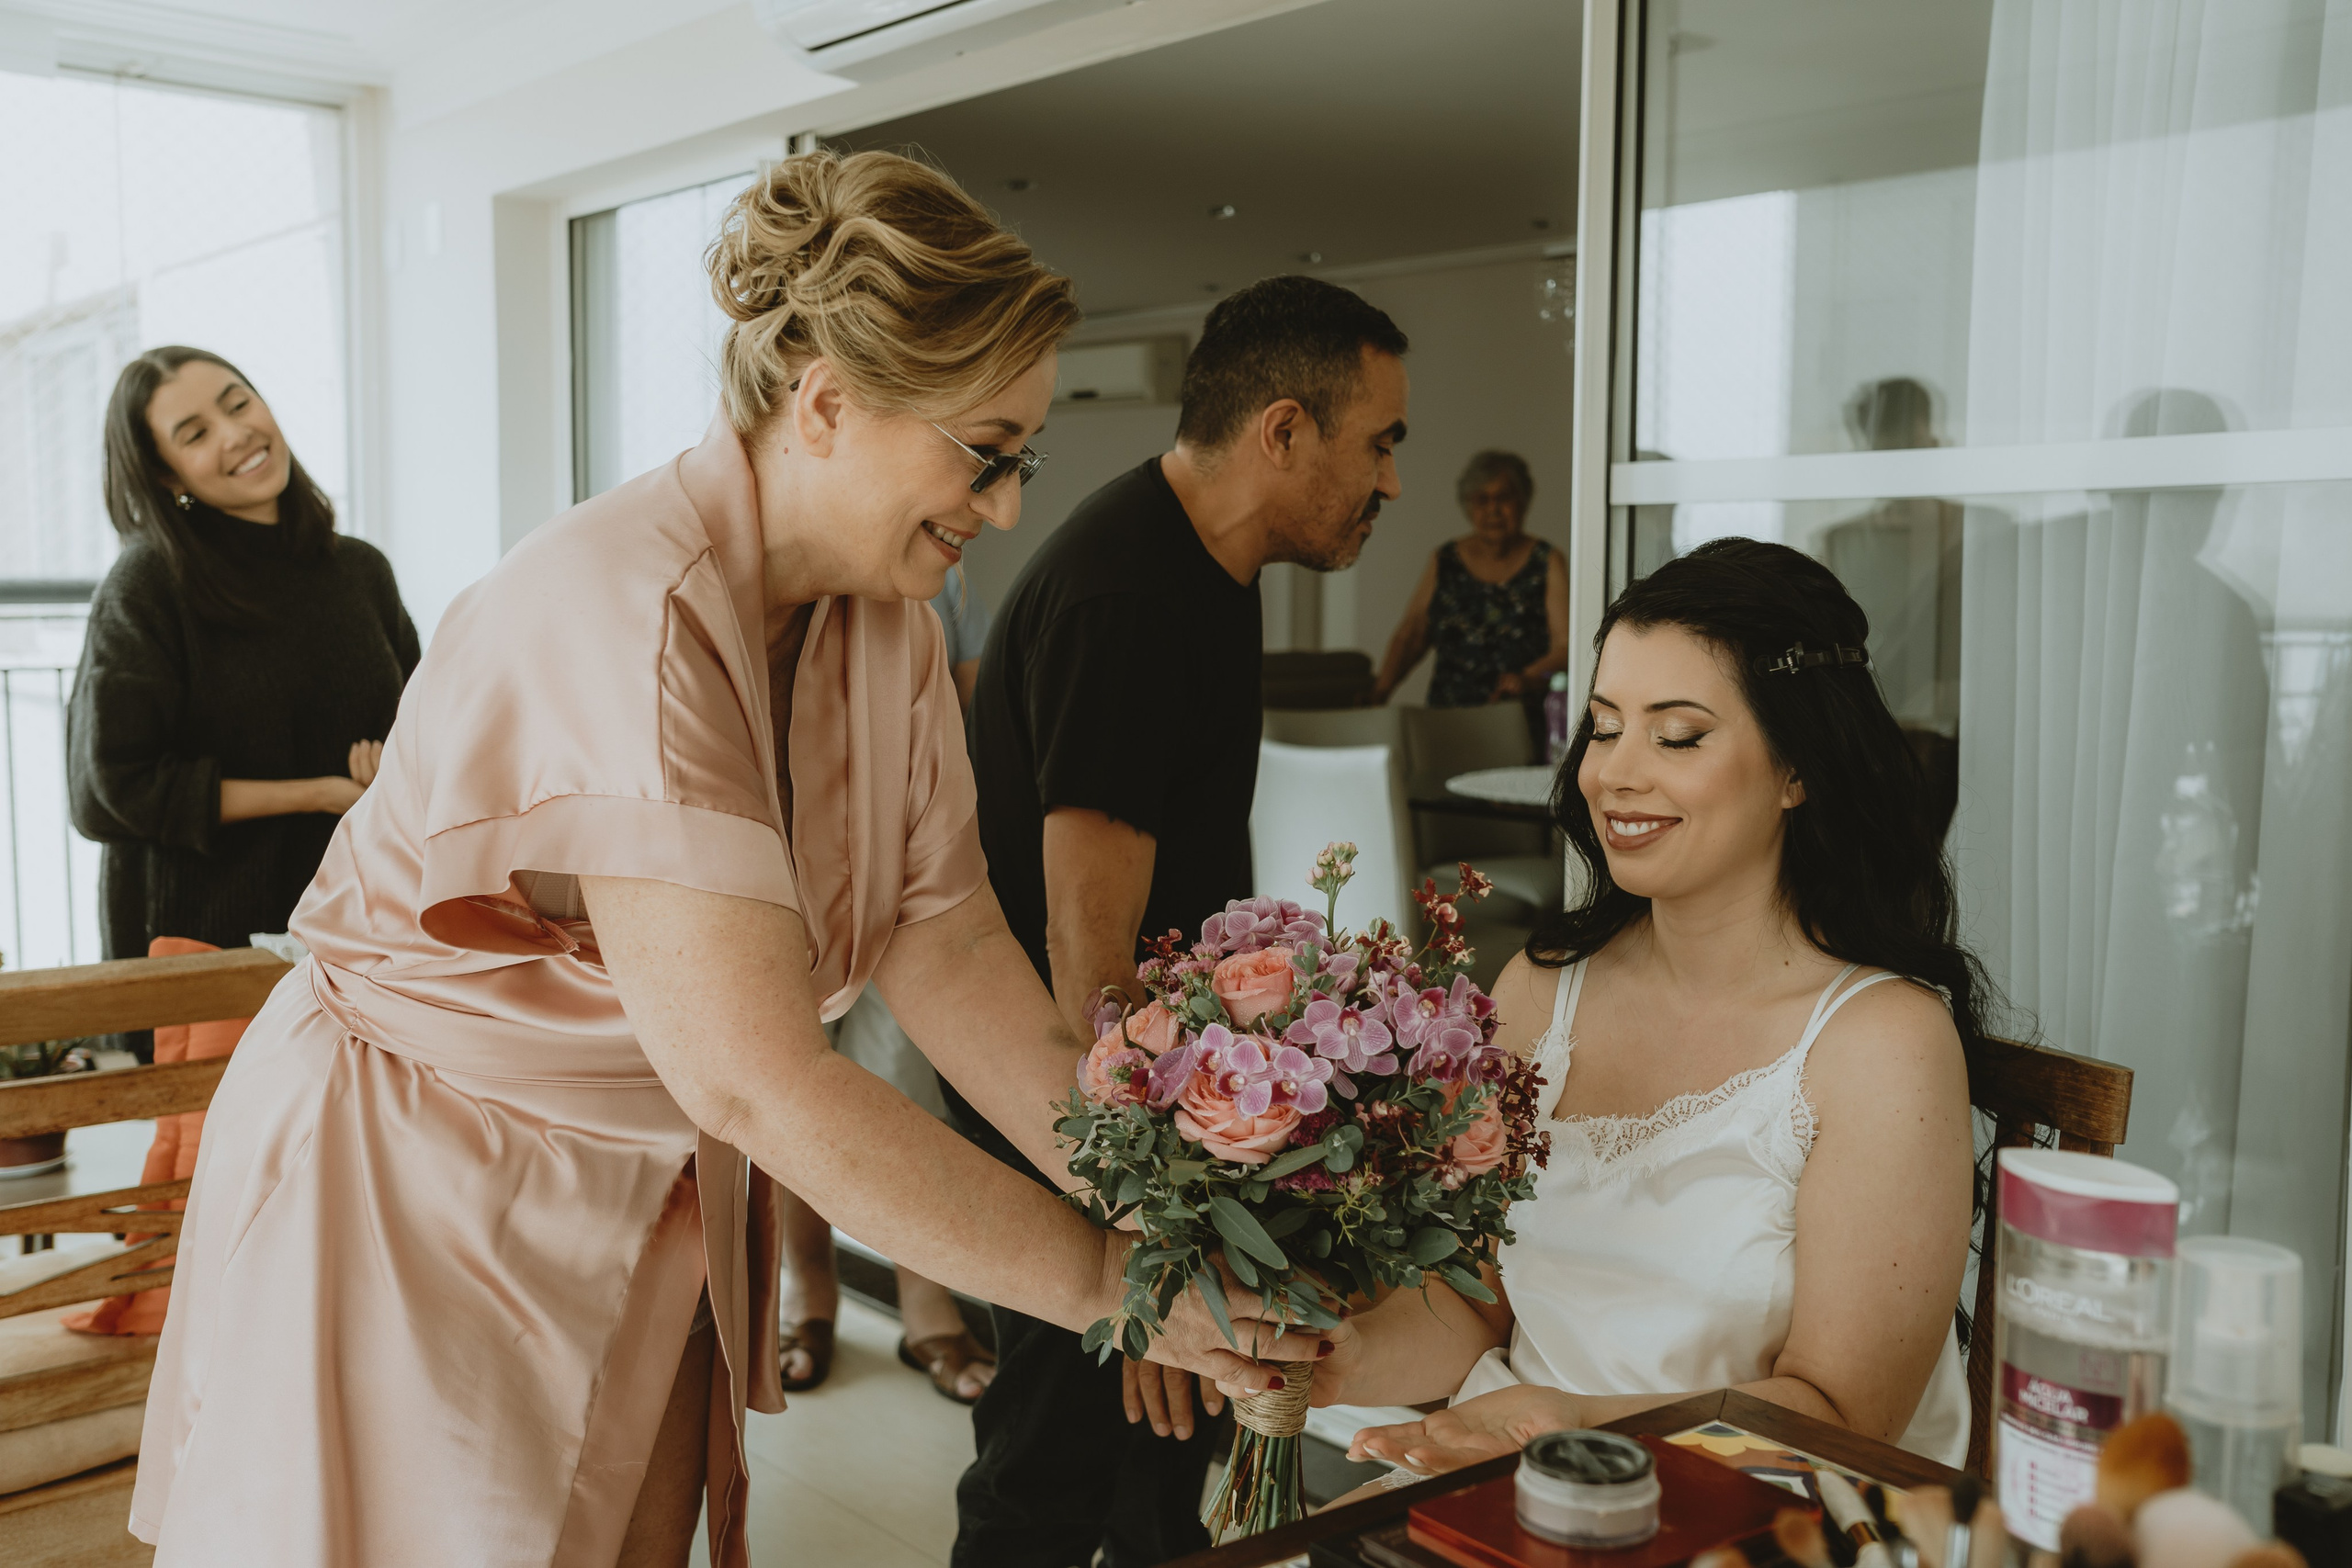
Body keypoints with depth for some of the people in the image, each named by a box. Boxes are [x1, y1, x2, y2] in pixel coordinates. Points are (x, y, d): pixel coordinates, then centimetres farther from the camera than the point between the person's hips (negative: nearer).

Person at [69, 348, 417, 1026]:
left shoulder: (361, 570, 7)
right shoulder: (144, 586, -8)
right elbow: (108, 793, -12)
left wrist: (393, 765, -9)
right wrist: (318, 795, -14)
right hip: (195, 937, -4)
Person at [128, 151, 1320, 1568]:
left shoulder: (888, 627, -3)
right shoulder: (617, 614, -31)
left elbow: (947, 944, -6)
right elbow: (755, 1076, -36)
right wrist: (1108, 1278, -31)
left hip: (659, 1187, 7)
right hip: (421, 1193, -7)